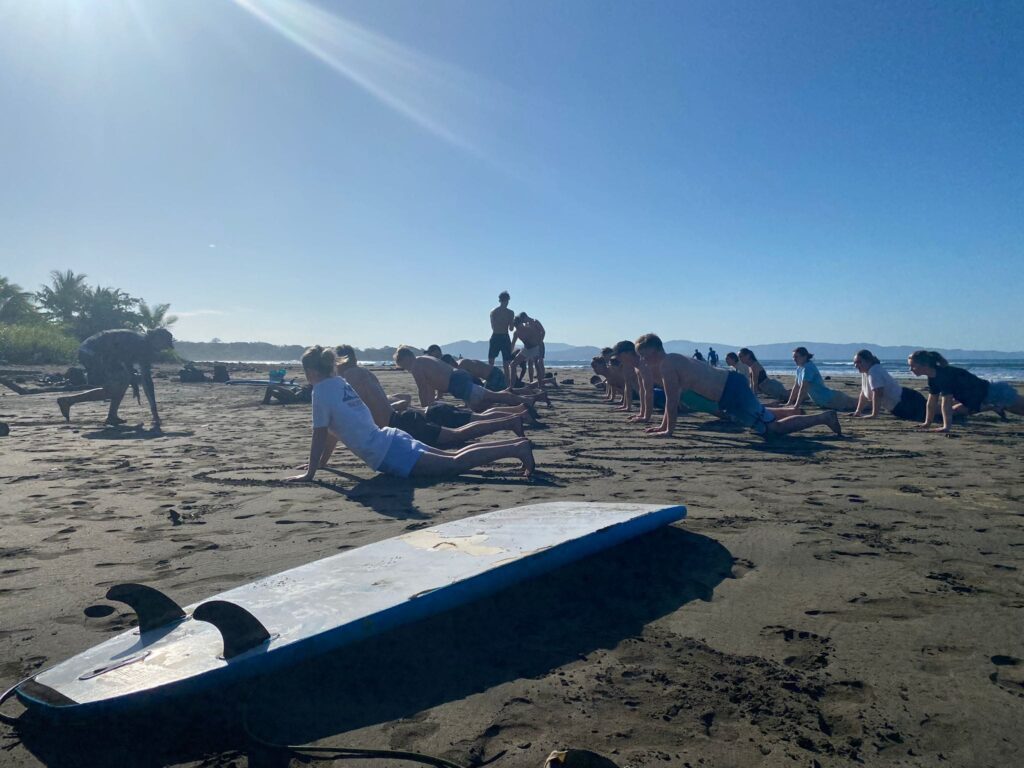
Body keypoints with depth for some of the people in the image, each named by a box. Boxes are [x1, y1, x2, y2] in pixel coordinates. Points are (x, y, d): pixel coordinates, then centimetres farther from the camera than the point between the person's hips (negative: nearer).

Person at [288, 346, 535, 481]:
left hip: (388, 454, -8)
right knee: (453, 456, 11)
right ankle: (518, 444, 7)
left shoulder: (322, 390, -8)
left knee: (454, 464, -12)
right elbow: (335, 429, 28)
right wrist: (322, 462, 34)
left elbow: (320, 435, -10)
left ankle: (516, 449, -18)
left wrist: (309, 473, -4)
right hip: (392, 439, 8)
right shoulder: (340, 383, 18)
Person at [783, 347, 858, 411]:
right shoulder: (799, 369, 4)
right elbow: (796, 386, 11)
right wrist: (789, 403, 9)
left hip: (831, 398, -9)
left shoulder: (808, 368, -23)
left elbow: (803, 388, -27)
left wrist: (796, 405, -27)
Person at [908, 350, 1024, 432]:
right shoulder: (933, 378, -5)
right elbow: (931, 403, 4)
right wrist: (927, 423, 6)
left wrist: (947, 427, -34)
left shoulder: (945, 374, -32)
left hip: (997, 393, -9)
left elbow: (946, 404, -34)